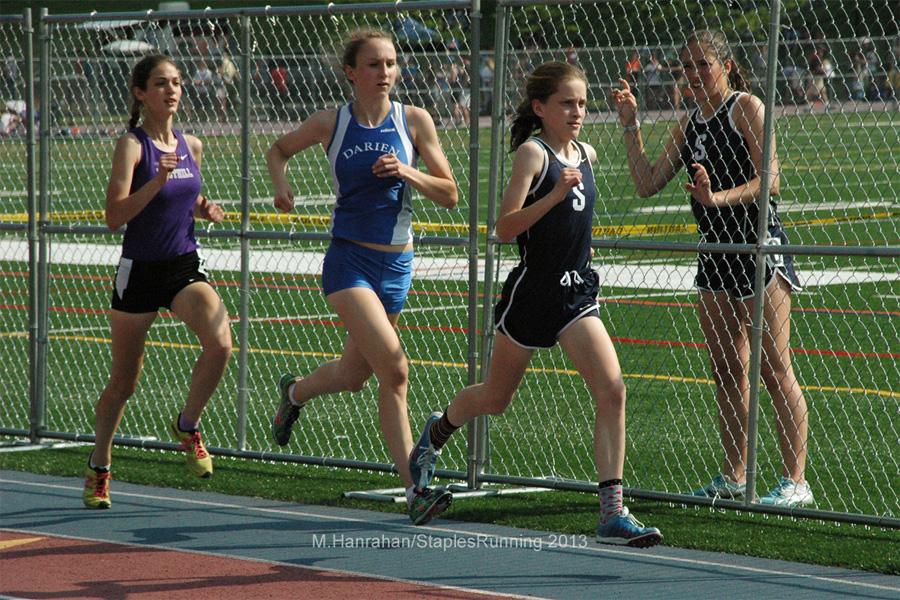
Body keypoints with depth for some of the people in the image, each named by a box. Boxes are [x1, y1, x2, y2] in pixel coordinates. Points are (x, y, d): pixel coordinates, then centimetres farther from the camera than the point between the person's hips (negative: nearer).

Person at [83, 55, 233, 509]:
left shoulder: (191, 146, 6)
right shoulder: (132, 145, -11)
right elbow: (114, 216, -20)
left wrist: (206, 209, 3)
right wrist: (158, 180, -31)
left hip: (186, 267, 4)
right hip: (140, 270, -4)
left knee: (220, 343, -23)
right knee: (123, 381, 8)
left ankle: (187, 426, 2)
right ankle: (98, 468, 29)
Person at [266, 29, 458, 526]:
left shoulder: (414, 120, 0)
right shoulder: (330, 124, -2)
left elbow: (449, 194, 3)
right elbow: (278, 150, 17)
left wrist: (407, 173, -15)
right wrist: (280, 185, -4)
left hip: (396, 264, 3)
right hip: (349, 259, -3)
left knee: (354, 376, 14)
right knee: (394, 369, -20)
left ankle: (294, 392, 48)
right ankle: (414, 489, -17)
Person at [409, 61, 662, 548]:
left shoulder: (586, 155, 9)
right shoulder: (532, 153, -12)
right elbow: (505, 227, -21)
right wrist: (555, 194, -29)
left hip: (576, 293, 5)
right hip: (531, 291, -5)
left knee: (612, 390, -14)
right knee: (495, 400, 12)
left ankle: (613, 513, -14)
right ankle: (437, 431, 46)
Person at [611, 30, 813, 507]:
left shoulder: (747, 108, -6)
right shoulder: (689, 124, 14)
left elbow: (770, 180, -14)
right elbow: (648, 184, 13)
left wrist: (717, 198, -27)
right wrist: (630, 126, 6)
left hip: (759, 245, -7)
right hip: (714, 251, 7)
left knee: (774, 368, -7)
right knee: (726, 371, 9)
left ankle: (795, 481, -6)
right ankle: (734, 477, 16)